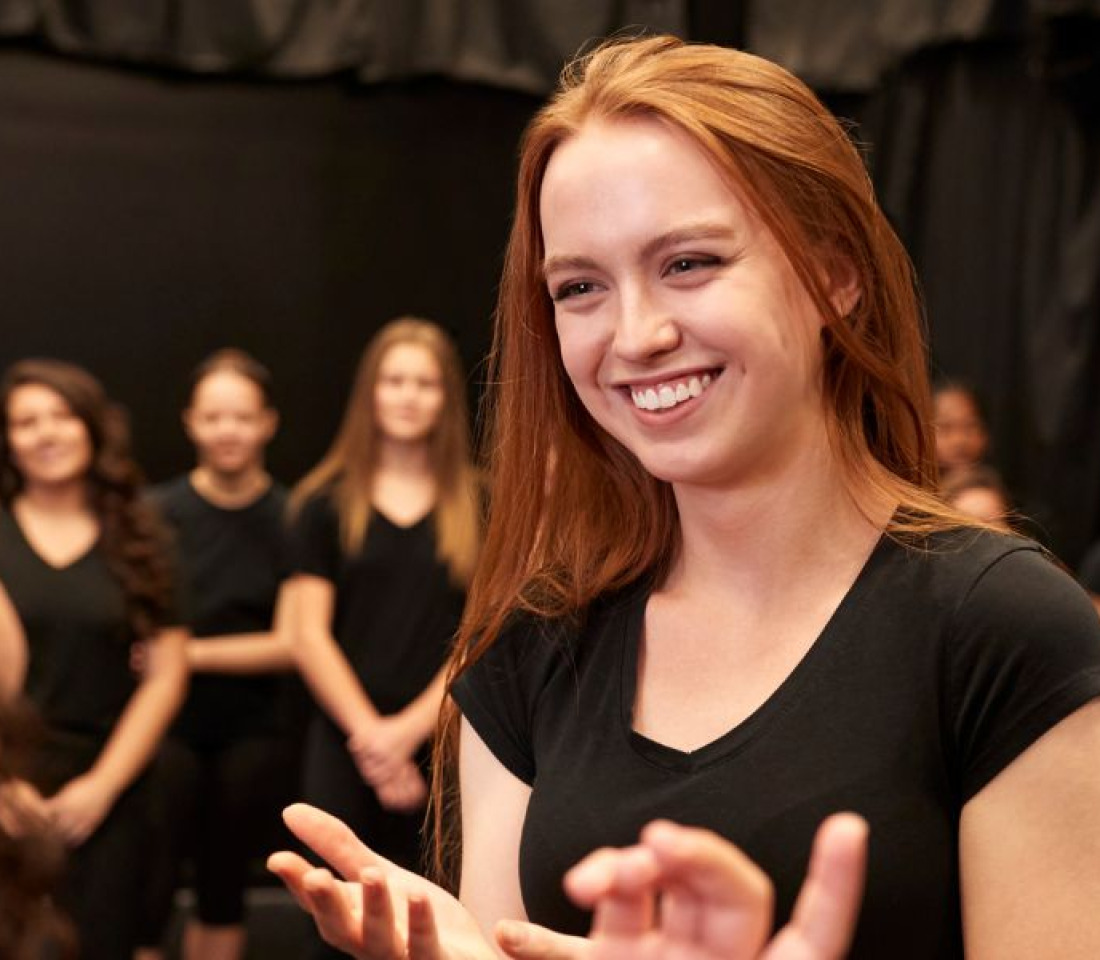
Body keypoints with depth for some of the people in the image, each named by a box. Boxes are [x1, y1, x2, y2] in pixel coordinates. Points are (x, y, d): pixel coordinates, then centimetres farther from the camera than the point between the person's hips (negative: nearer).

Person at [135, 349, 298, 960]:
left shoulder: (293, 519, -2)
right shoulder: (157, 514, -2)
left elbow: (294, 642, -4)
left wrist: (193, 653, -9)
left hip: (254, 731, 1)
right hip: (170, 724, -1)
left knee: (222, 886, 12)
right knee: (148, 891, -7)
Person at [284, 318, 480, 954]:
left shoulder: (477, 506, 4)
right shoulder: (328, 502, 5)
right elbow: (310, 635, 1)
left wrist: (409, 728, -9)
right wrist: (369, 734, -9)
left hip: (444, 745, 0)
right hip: (344, 746, 0)